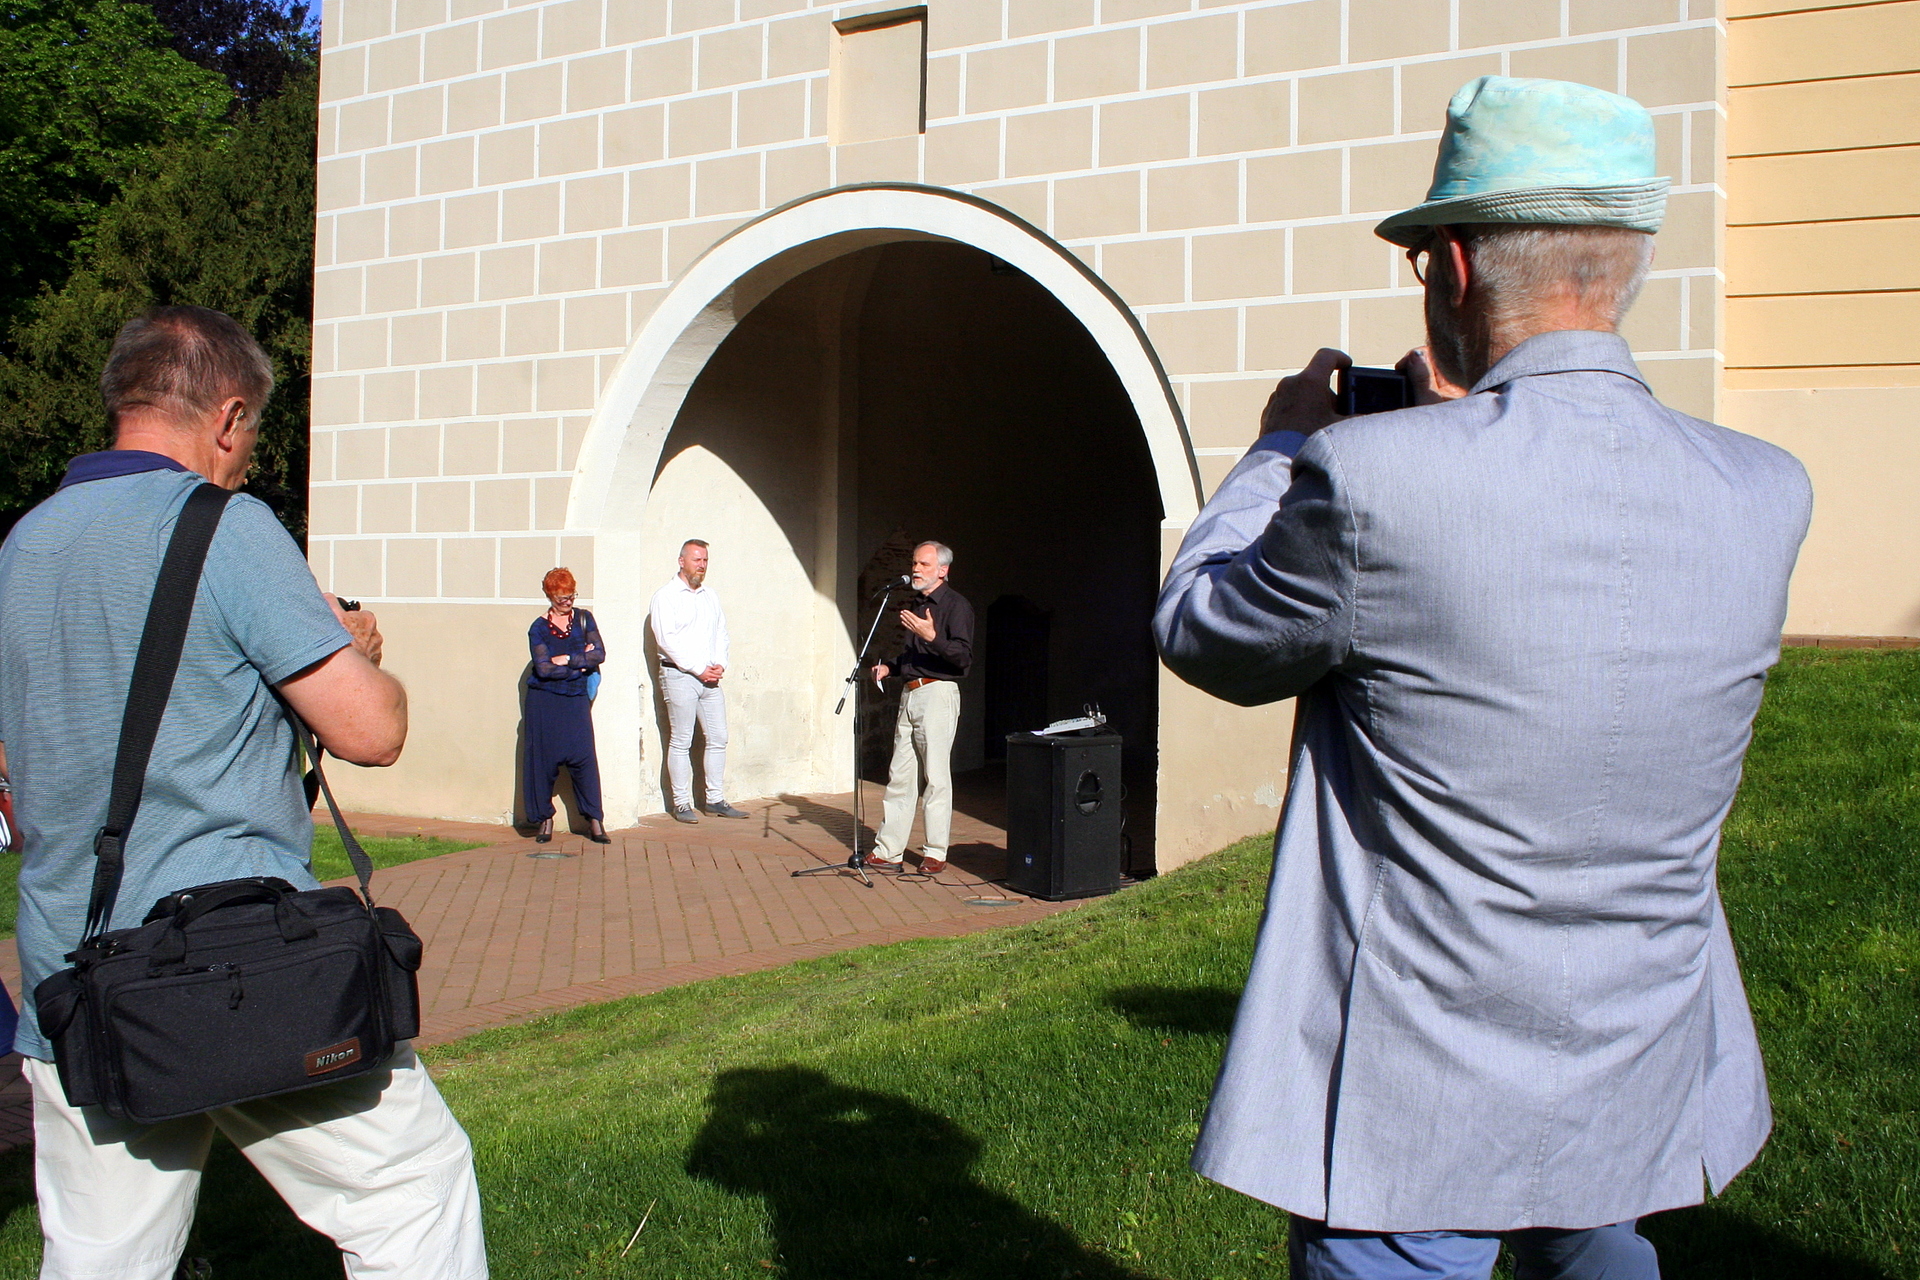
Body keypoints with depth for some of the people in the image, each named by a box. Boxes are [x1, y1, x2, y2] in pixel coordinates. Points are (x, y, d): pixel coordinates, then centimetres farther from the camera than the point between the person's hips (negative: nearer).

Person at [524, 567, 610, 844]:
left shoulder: (584, 619, 7)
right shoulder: (538, 628, 2)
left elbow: (599, 654, -4)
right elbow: (544, 668, -11)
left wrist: (567, 660, -11)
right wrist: (581, 663, -8)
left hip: (576, 699, 1)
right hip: (544, 701, 0)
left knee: (584, 758, -7)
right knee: (544, 759, 1)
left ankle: (595, 821, -3)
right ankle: (545, 819, 14)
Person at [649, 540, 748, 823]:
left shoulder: (710, 596, 17)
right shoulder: (666, 597, -3)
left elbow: (721, 632, 17)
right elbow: (667, 640, -11)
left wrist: (719, 664, -1)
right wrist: (698, 669, -13)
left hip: (709, 677, 6)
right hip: (679, 675, -6)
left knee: (718, 739, 5)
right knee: (681, 742, -3)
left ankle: (716, 800, 12)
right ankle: (682, 804, 3)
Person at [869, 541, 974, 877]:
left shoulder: (956, 605, -5)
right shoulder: (914, 604, 21)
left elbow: (963, 657, -16)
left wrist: (932, 637, -26)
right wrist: (889, 668, 13)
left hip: (937, 694, -8)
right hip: (909, 694, 8)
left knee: (936, 776, -5)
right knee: (899, 775, 7)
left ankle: (936, 853, 1)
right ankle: (888, 851, 10)